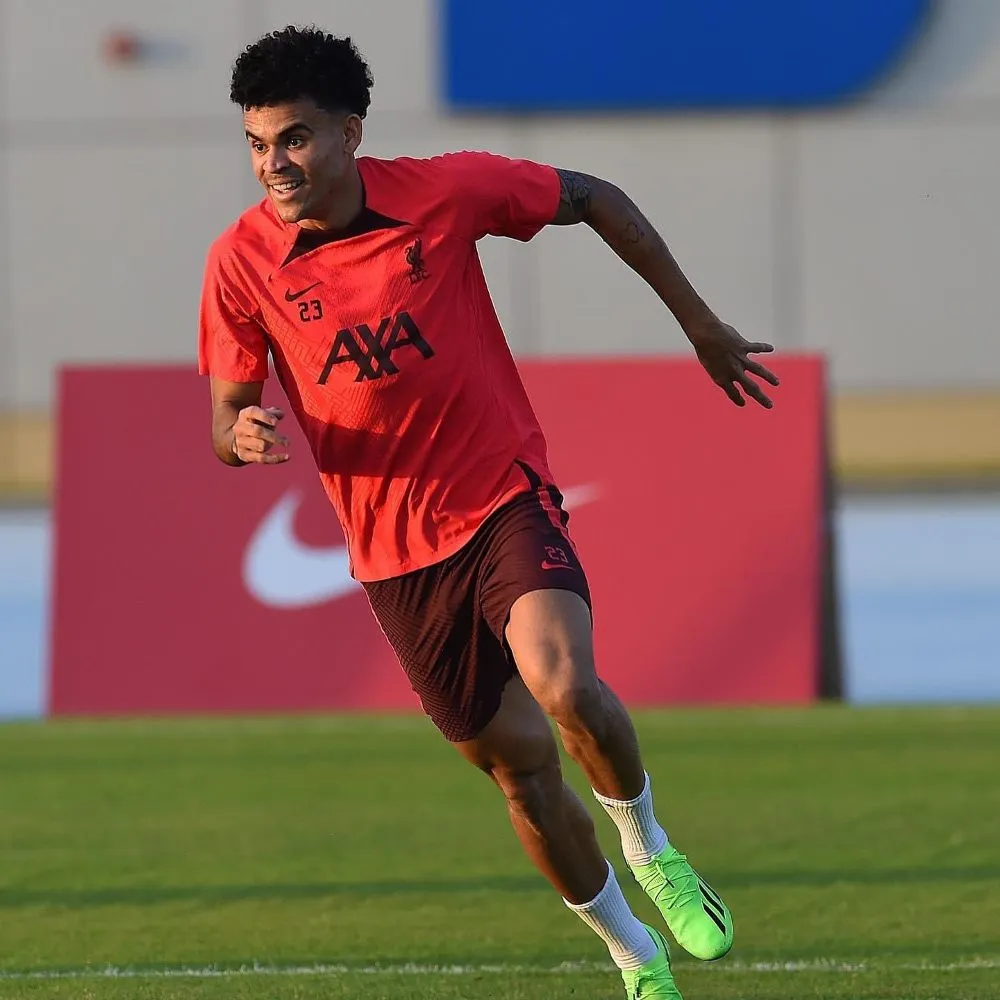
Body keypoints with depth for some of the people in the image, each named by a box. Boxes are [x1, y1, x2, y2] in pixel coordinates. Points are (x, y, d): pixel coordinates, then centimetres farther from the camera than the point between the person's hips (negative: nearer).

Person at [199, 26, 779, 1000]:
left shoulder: (447, 191, -13)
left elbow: (592, 199, 4)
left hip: (506, 499, -2)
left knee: (564, 683, -28)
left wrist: (701, 326, 9)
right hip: (395, 554, 2)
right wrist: (244, 435, -27)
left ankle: (649, 849, 2)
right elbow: (227, 419, -1)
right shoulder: (241, 262, -10)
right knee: (518, 763, 8)